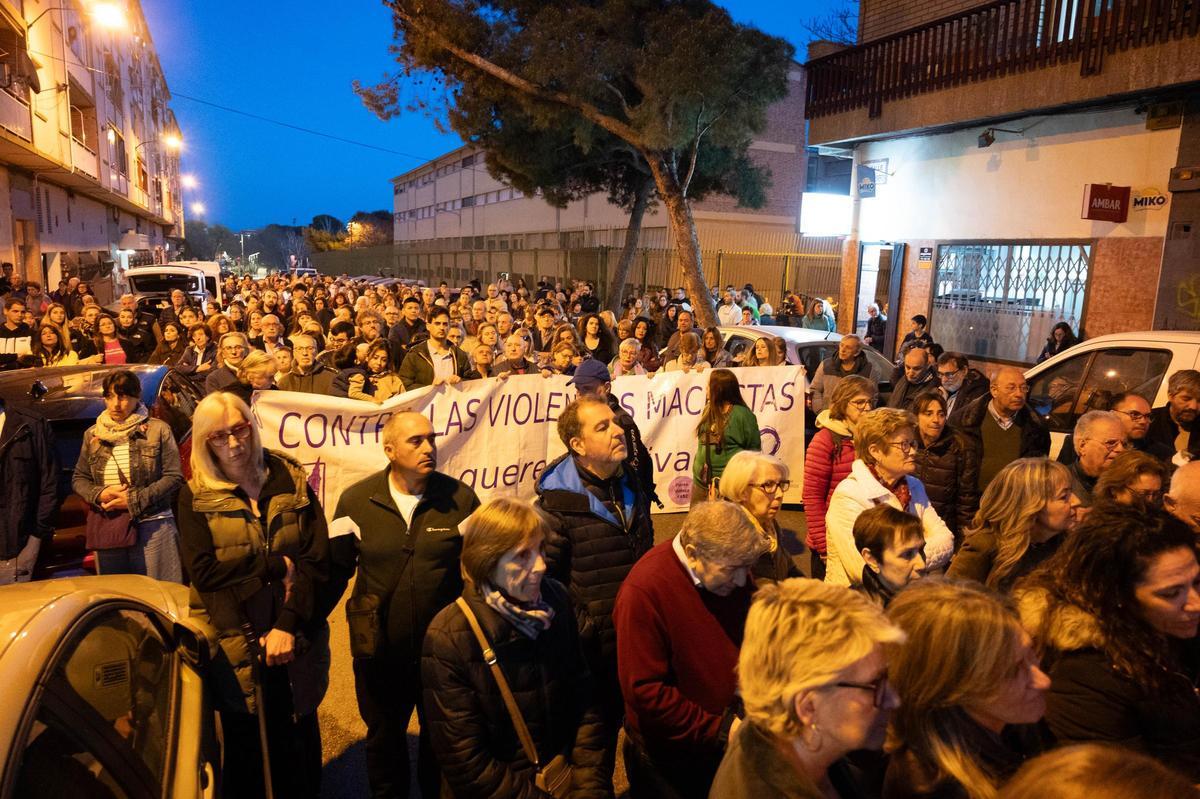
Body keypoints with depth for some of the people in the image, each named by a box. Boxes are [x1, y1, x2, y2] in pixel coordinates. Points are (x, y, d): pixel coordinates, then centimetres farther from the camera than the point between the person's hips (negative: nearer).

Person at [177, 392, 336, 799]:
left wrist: (288, 624, -16)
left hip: (295, 640, 1)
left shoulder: (292, 481, -1)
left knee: (299, 739, 14)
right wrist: (277, 565, -13)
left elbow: (317, 560, -7)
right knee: (246, 744, 14)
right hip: (236, 643, 0)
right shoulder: (196, 496, -1)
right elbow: (203, 573, -11)